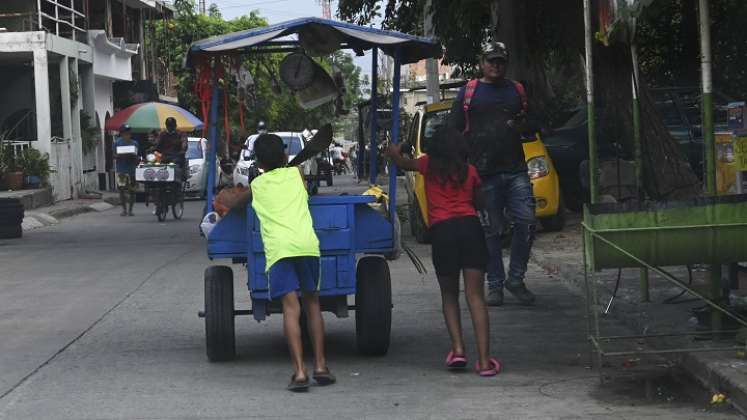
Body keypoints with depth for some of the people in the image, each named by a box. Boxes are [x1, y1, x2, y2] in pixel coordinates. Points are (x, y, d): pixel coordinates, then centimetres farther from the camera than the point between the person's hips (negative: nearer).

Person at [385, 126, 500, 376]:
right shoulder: (470, 171, 13)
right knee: (475, 296, -3)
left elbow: (398, 160, 28)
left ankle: (458, 349, 1)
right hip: (470, 225, 1)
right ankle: (484, 361, -11)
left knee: (449, 294, 17)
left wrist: (395, 150, 49)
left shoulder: (428, 166, 11)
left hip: (442, 230, -1)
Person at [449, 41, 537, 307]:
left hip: (515, 170, 2)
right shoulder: (468, 93, 8)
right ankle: (494, 284, 10)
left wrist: (521, 124, 4)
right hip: (484, 173, -2)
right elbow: (455, 131, 7)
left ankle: (515, 279, 7)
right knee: (491, 230, 2)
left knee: (526, 222, -8)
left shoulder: (516, 91, 16)